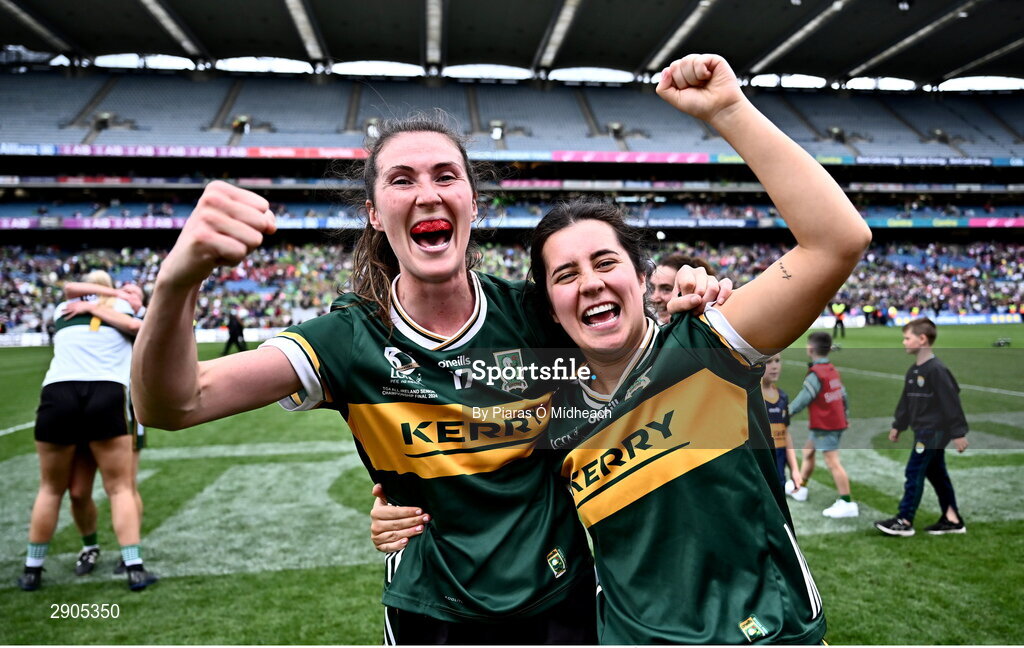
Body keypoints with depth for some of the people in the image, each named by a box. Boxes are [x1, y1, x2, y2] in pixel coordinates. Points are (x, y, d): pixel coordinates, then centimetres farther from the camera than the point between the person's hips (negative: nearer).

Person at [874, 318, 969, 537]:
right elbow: (906, 402, 18)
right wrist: (898, 426, 21)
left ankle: (904, 521, 0)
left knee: (914, 472, -6)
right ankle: (952, 519, 23)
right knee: (937, 474, 14)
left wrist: (958, 432, -19)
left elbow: (951, 402, -18)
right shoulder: (913, 371, 10)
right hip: (925, 431, 9)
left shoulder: (937, 370, -18)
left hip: (933, 431, -9)